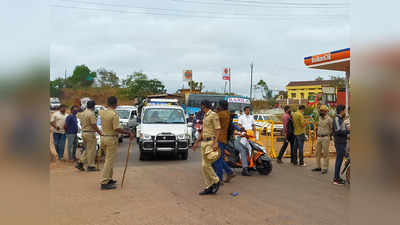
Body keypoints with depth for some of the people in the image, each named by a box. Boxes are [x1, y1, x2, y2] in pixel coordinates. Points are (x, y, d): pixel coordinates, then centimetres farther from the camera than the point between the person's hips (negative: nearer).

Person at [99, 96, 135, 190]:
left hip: (103, 137, 8)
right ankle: (104, 183, -5)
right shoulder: (114, 114, -18)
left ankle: (109, 179, 27)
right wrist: (129, 133, -15)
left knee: (109, 159, 19)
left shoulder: (102, 112, 5)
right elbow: (117, 129, -22)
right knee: (109, 160, -5)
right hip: (111, 138, -8)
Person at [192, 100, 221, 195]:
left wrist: (216, 143, -25)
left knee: (206, 165, -11)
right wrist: (197, 142, 24)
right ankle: (209, 188, 10)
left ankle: (216, 181, 9)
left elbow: (218, 130, -15)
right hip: (204, 143, 9)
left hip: (211, 143, -9)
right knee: (205, 165, 6)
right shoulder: (205, 116, 18)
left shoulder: (213, 115, -9)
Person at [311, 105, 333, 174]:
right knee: (317, 153, 10)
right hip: (319, 137, 7)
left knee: (325, 153, -2)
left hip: (325, 138, -7)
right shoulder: (320, 118, 11)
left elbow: (332, 129, -5)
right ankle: (318, 167, 20)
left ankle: (325, 168, 5)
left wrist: (328, 135, -1)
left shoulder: (329, 119, -10)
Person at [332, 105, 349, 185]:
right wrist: (348, 131, -15)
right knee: (339, 160, -7)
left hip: (342, 142, 10)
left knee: (339, 160, 14)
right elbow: (338, 131, -22)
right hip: (339, 142, -10)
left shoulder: (341, 119, 17)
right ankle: (336, 179, -2)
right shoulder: (336, 119, -13)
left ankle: (337, 177, 22)